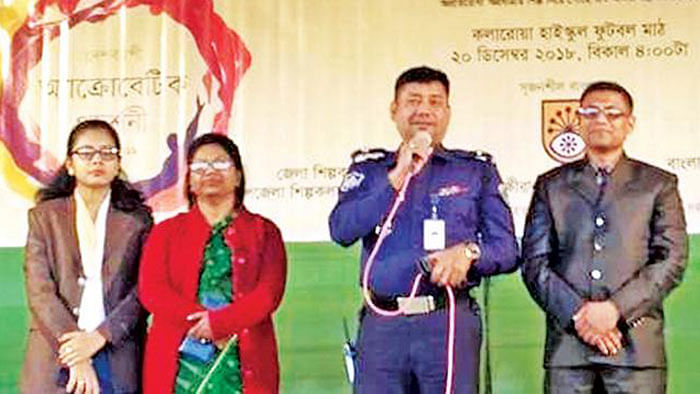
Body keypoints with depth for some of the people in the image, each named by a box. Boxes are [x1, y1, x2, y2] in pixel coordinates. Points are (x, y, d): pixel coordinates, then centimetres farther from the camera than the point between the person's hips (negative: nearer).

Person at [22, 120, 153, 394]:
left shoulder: (137, 219, 8)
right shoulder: (45, 216, 8)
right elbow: (39, 292, -1)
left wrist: (100, 336, -13)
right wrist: (75, 358, -10)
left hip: (118, 363, 0)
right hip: (55, 361, 0)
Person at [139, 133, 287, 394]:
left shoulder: (264, 232, 15)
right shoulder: (166, 232, 18)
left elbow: (270, 291, 0)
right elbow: (151, 289, 3)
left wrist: (218, 321, -14)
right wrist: (206, 328, -9)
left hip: (243, 366, -1)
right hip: (178, 366, 1)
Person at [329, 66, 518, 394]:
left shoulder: (477, 170, 11)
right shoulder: (368, 168, 13)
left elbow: (507, 250, 8)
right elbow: (341, 231, -4)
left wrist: (468, 252, -14)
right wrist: (397, 177, -10)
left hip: (450, 322, 0)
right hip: (381, 324, 1)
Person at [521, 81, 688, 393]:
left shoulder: (659, 185, 12)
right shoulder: (551, 185, 15)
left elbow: (671, 260, 2)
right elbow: (534, 262, 6)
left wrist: (616, 309, -11)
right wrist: (578, 313, -8)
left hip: (636, 344, -1)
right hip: (567, 342, 1)